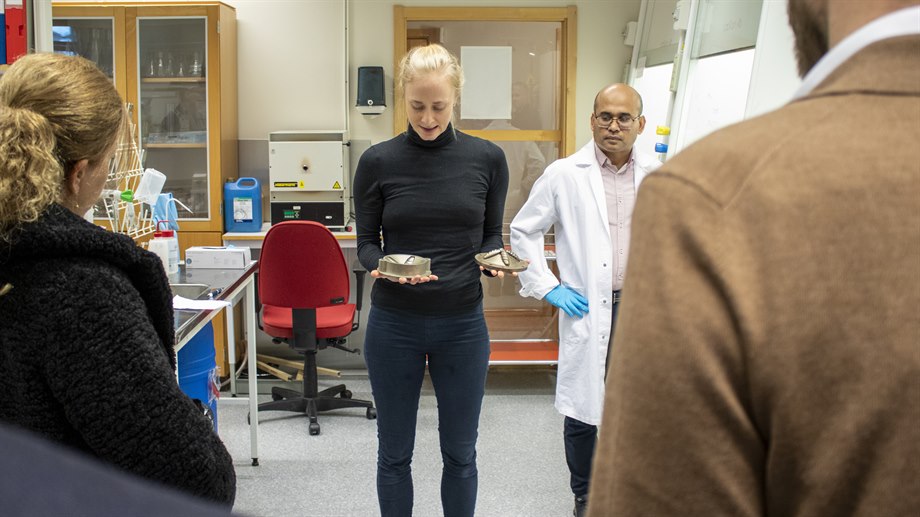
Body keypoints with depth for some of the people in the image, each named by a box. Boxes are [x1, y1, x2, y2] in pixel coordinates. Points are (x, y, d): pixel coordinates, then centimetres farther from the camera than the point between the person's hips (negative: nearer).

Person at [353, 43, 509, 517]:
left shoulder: (486, 158, -3)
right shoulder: (377, 162, -5)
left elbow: (492, 235, 6)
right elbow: (366, 244, 1)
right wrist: (382, 267, -21)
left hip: (463, 322, 1)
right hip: (394, 323, 0)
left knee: (459, 453, 13)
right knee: (394, 453, 13)